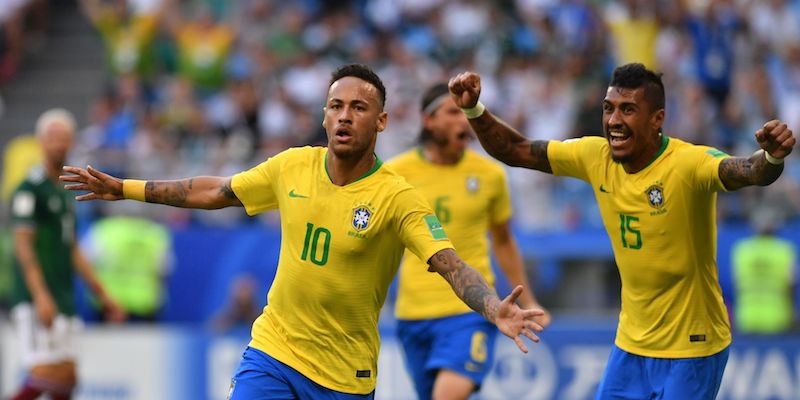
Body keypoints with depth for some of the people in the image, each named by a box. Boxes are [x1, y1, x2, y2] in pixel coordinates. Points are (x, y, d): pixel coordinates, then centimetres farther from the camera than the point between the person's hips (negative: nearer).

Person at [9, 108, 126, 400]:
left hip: (62, 302, 9)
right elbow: (23, 245, -15)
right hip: (37, 302, -9)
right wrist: (40, 296, -24)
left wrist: (103, 296, 24)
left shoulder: (63, 193, 19)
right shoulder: (30, 188, -7)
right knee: (46, 375, -17)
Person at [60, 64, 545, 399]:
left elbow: (452, 266, -24)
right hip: (272, 351, 3)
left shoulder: (398, 198, -14)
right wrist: (124, 188, 18)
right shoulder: (292, 167, 0)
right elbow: (214, 191, 14)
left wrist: (496, 309, -44)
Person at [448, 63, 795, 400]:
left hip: (691, 350, -6)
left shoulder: (688, 164, -23)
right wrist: (473, 109, -8)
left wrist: (771, 157, -63)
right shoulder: (596, 156, -4)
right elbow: (515, 151, 6)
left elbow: (750, 171, -41)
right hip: (630, 344, 6)